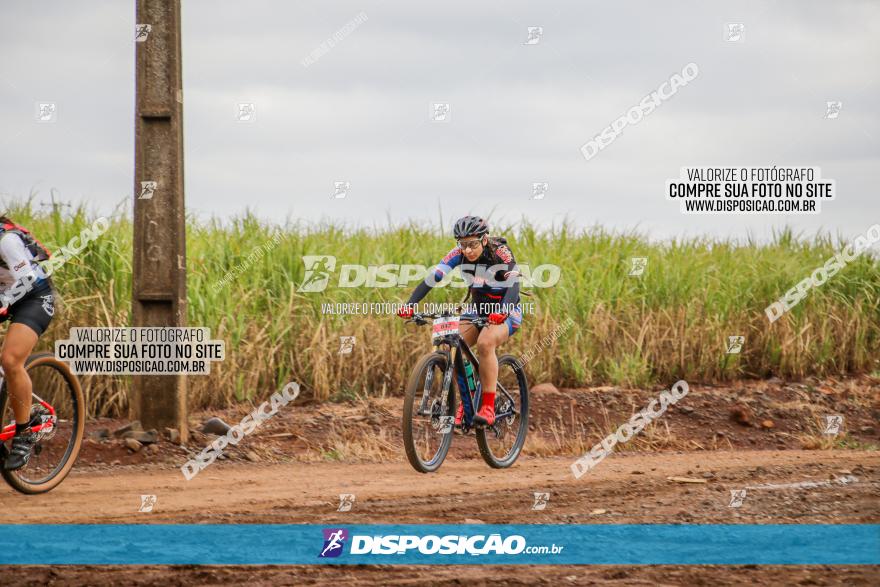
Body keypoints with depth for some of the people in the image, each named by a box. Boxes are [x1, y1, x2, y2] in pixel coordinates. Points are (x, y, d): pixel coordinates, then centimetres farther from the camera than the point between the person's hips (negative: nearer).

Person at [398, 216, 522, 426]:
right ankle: (464, 402, -3)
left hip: (506, 312, -5)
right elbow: (432, 277, -20)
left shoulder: (501, 252, -22)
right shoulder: (459, 254, -12)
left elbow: (514, 284, -35)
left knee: (485, 343, -33)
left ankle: (488, 407, -29)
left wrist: (501, 311, -54)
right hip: (477, 310, 5)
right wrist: (410, 304, -35)